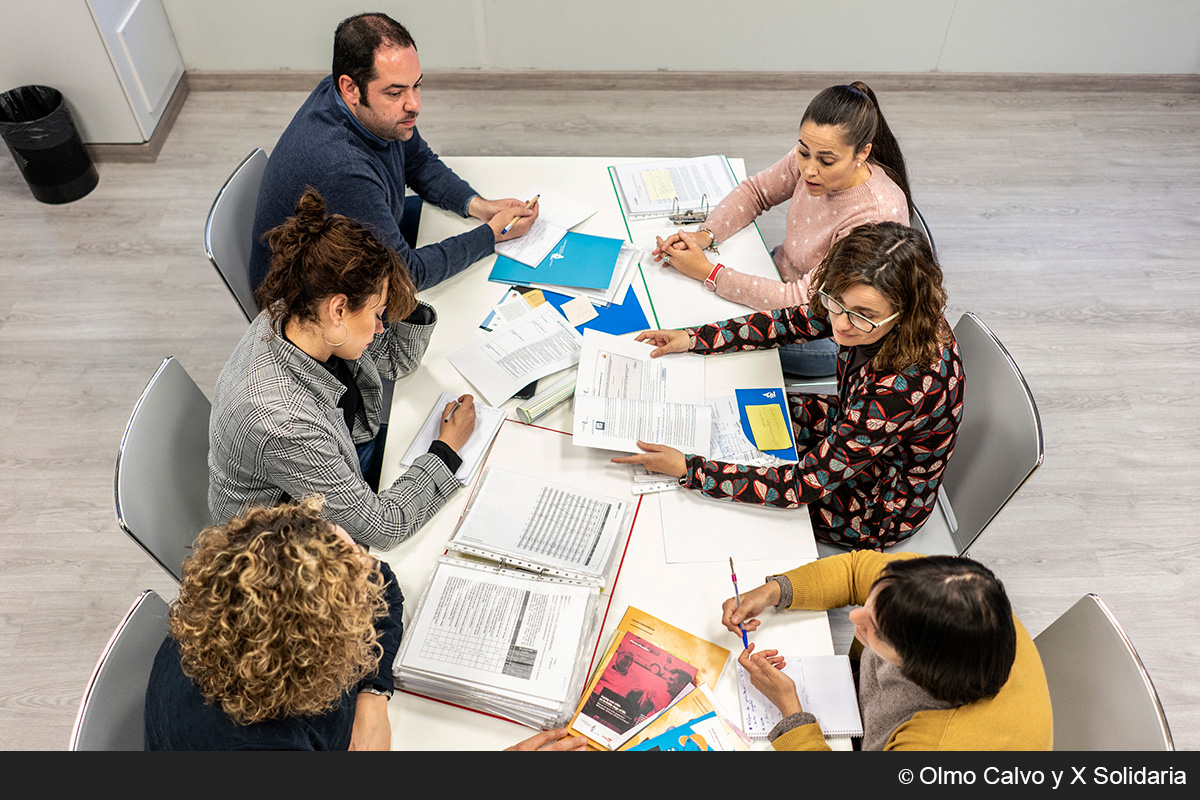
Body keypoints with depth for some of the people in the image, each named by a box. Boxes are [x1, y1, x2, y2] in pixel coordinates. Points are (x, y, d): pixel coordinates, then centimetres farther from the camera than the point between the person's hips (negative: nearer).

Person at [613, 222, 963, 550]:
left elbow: (803, 485, -37)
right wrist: (694, 338, -8)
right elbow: (793, 321, -3)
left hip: (876, 509, -6)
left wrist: (686, 469, -37)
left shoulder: (905, 387, -43)